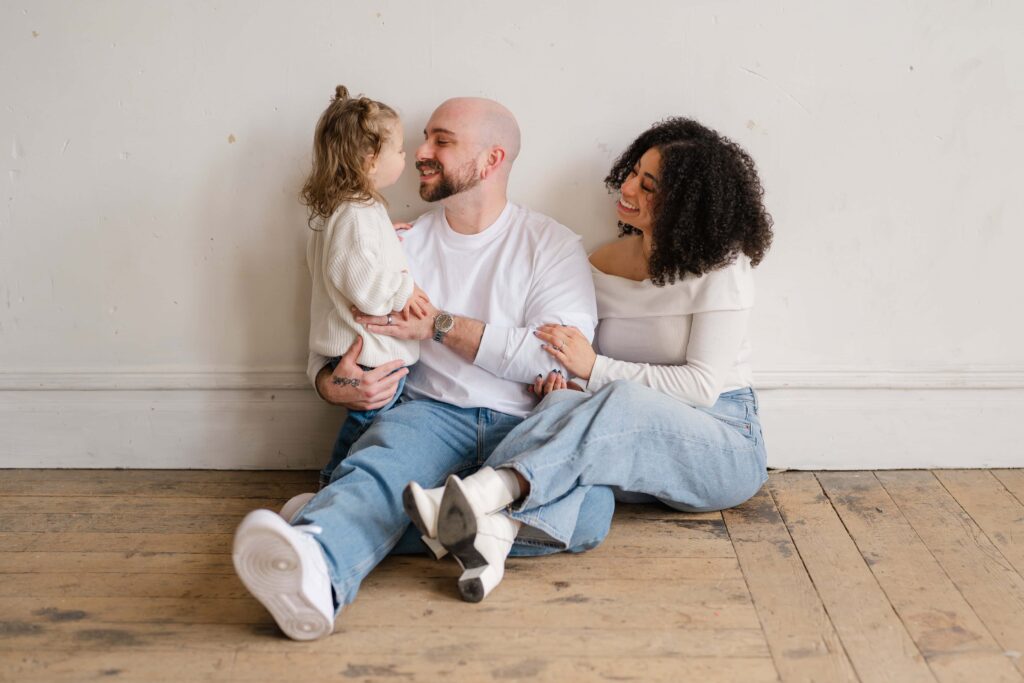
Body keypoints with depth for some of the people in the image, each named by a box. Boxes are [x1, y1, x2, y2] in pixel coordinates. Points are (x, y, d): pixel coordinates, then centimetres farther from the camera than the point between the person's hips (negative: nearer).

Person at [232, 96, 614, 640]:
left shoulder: (552, 244, 8)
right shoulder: (403, 244, 16)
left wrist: (441, 325, -10)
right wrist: (333, 383, -9)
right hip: (432, 412, 1)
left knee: (589, 509, -32)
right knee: (378, 466, -36)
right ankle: (315, 571, -63)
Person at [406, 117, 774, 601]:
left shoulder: (722, 268, -8)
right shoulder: (602, 266, 9)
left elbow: (703, 386, -15)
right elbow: (580, 367, 10)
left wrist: (596, 369, -20)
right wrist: (558, 378, -15)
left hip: (725, 446, -4)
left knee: (623, 401, -37)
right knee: (564, 401, -30)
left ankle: (484, 494, -59)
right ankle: (488, 529, -57)